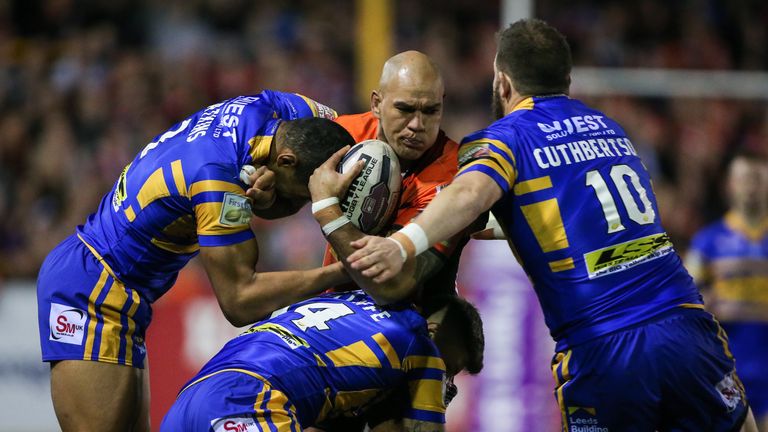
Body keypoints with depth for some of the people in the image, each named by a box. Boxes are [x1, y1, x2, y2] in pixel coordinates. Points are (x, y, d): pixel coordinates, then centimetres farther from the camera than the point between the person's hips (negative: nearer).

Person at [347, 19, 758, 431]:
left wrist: (403, 244, -37)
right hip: (686, 331, 4)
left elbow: (470, 193, -22)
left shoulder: (504, 138, 1)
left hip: (599, 353, -4)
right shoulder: (608, 126, 20)